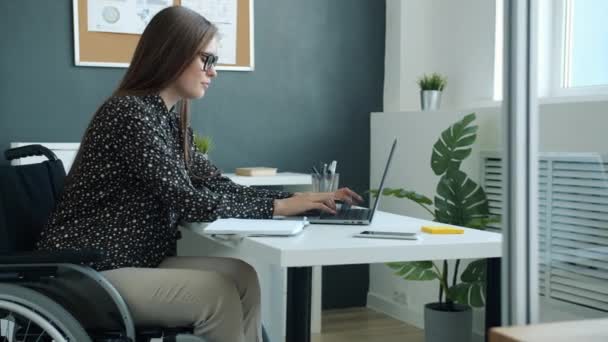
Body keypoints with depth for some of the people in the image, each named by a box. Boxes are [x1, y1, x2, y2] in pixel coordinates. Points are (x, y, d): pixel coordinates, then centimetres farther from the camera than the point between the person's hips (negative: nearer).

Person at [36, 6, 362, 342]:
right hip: (87, 274, -8)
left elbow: (218, 186, 5)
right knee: (216, 291, -19)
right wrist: (278, 207, -16)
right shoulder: (131, 113, -18)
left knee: (241, 275, -8)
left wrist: (297, 199, -7)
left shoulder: (170, 118, 11)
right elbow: (189, 203, -22)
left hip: (136, 261, 8)